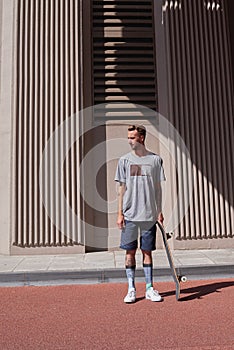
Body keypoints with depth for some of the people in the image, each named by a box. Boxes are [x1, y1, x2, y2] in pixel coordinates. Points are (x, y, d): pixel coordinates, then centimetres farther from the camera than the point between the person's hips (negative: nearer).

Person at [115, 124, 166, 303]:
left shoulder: (155, 159, 4)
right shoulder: (124, 160, 4)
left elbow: (158, 188, 7)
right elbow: (122, 188, 4)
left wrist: (159, 211, 4)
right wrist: (120, 213, -1)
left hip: (149, 214, 0)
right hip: (129, 214, 0)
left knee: (147, 251, 8)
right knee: (130, 251, 5)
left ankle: (150, 288, 21)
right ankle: (131, 289, 17)